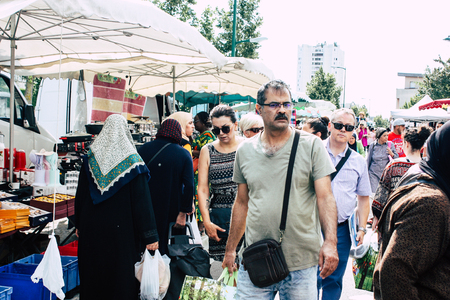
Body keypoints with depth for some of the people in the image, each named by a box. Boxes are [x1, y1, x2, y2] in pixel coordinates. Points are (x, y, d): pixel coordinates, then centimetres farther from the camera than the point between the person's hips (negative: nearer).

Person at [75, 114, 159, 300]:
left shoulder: (90, 158, 0)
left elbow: (80, 194, 6)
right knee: (121, 277, 6)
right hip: (121, 229, -3)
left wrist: (79, 224, 17)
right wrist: (150, 235, -10)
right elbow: (142, 199, -13)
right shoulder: (132, 161, -11)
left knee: (92, 273, 16)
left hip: (92, 228, 4)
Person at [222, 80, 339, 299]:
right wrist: (230, 249, 14)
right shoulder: (245, 150, 6)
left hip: (302, 263, -2)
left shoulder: (312, 145, -2)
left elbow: (325, 197, -7)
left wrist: (330, 242, -20)